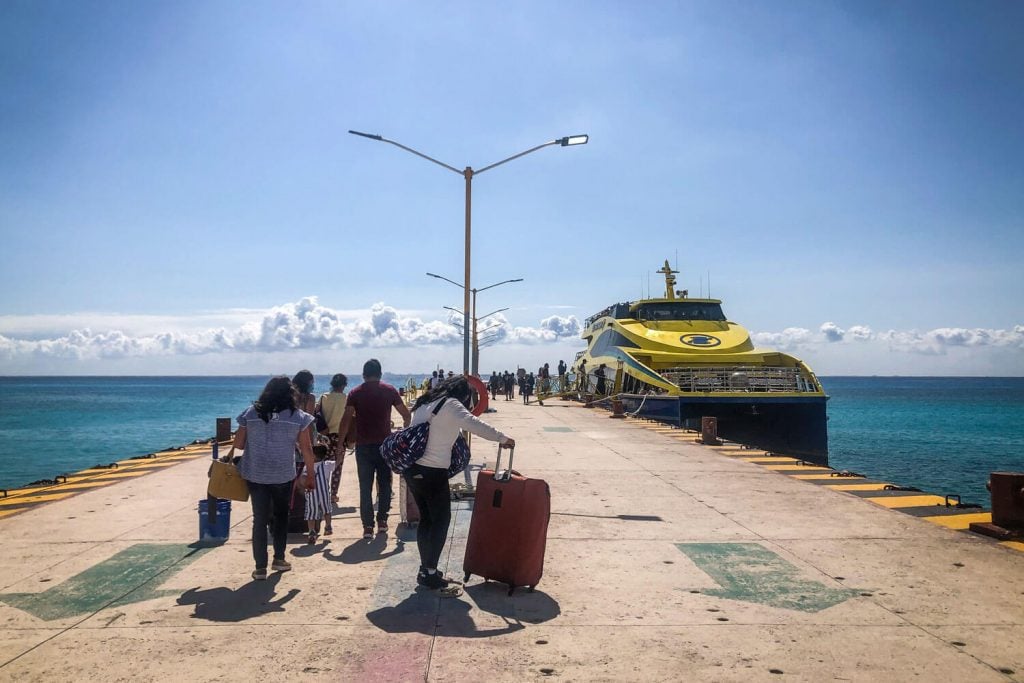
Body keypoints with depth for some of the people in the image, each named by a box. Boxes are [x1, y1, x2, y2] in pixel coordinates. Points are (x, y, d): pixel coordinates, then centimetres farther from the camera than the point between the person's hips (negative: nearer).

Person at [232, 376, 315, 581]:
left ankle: (260, 567, 7)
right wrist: (311, 476, 7)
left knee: (260, 519, 7)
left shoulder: (250, 413, 1)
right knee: (281, 515, 21)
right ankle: (279, 558, 23)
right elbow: (306, 449, -2)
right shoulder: (298, 416, -3)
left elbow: (238, 445, 4)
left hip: (255, 475, 1)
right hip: (283, 475, -1)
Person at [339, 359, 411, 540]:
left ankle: (367, 526, 3)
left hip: (363, 446, 0)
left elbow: (346, 420, -6)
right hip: (384, 444, 0)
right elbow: (406, 415, 4)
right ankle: (382, 520, 15)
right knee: (384, 483, 15)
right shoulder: (389, 390, 1)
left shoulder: (355, 393, 1)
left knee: (365, 487, 5)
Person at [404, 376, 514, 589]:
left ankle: (425, 568, 22)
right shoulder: (450, 404, -10)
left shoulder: (424, 403, 15)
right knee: (441, 520, 5)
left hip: (412, 469, 8)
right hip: (432, 472, -8)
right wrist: (502, 438, -17)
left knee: (426, 518, 17)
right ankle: (430, 573, 7)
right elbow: (473, 424, -23)